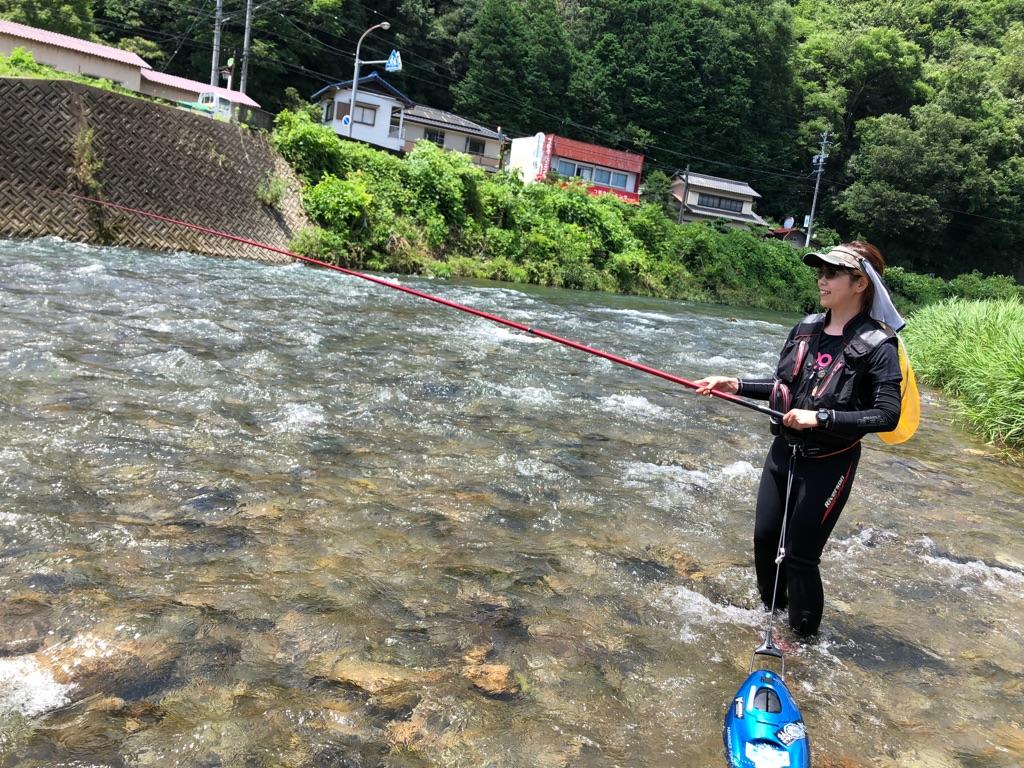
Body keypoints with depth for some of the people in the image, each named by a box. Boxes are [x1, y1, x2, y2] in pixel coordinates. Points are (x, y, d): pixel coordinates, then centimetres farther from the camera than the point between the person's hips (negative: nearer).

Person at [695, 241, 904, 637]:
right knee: (765, 537, 16)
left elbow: (887, 416, -21)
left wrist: (821, 418, -28)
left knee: (799, 555, 1)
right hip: (783, 452, 6)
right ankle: (770, 610, 41)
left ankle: (804, 637, 25)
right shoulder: (807, 327, 1)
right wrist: (737, 385, 1)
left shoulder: (877, 345, -16)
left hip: (828, 465, -6)